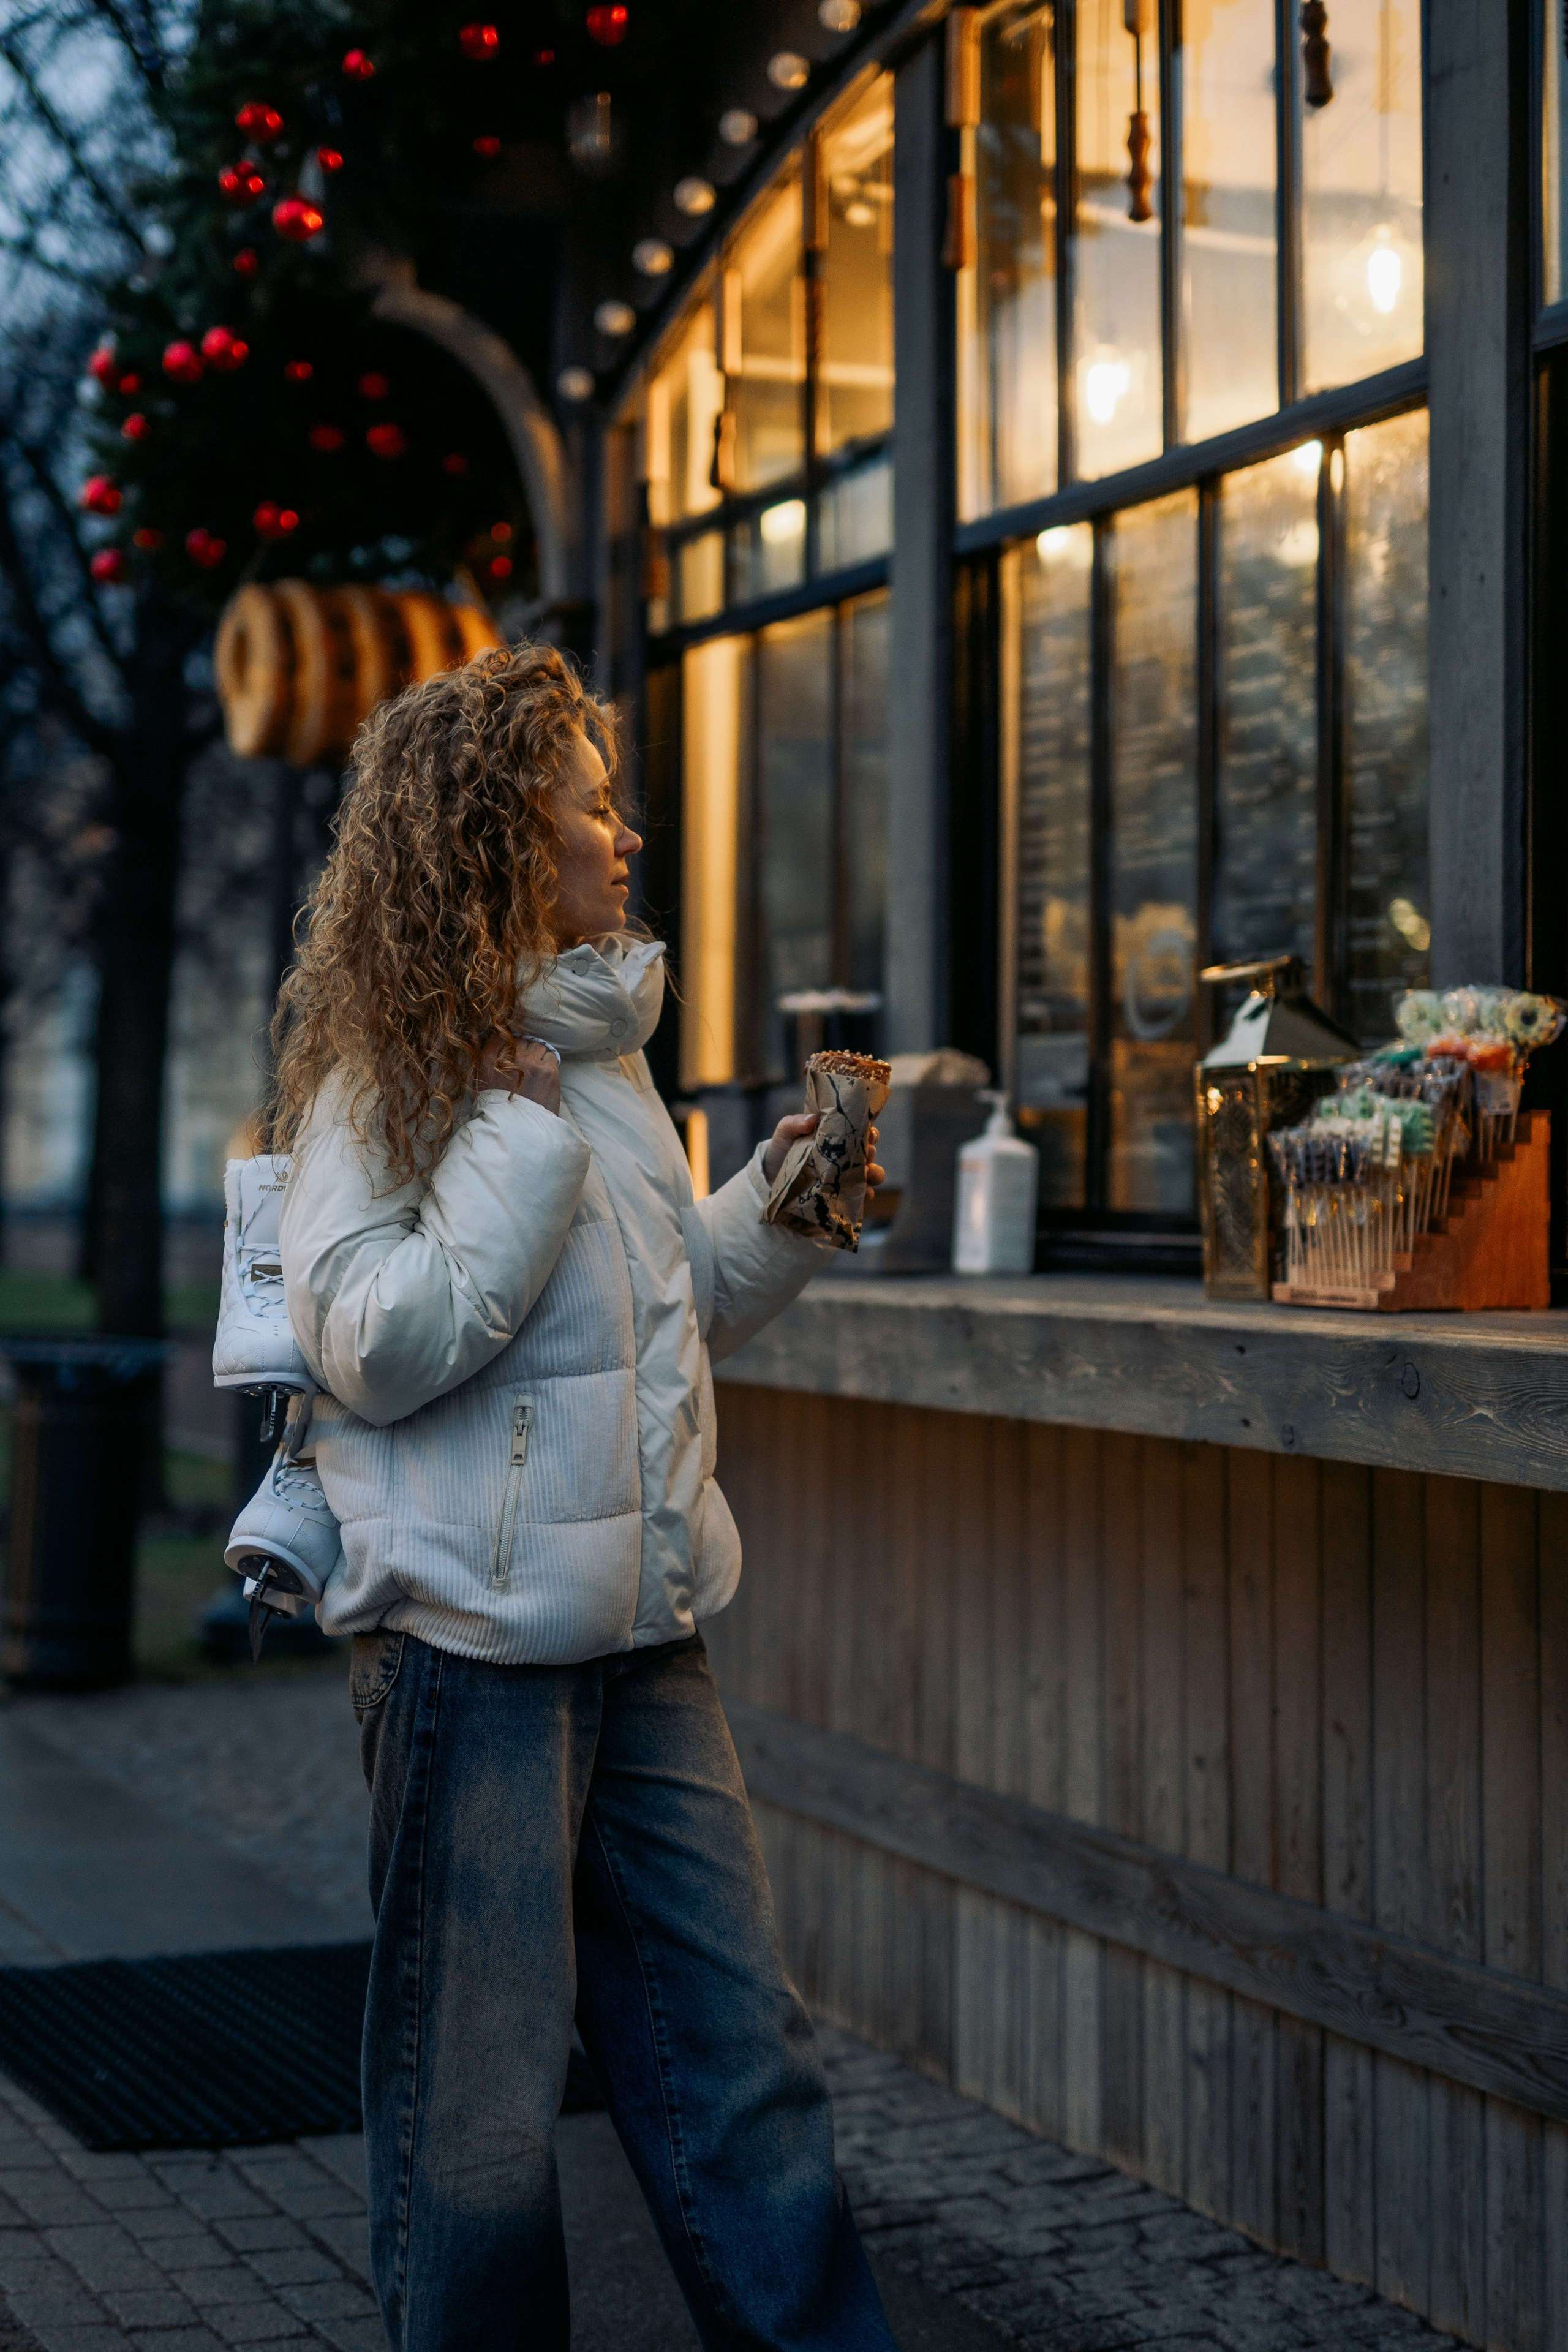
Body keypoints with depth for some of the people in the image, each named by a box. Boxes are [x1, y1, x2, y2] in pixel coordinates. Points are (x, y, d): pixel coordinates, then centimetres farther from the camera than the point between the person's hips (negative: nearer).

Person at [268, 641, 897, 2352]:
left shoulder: (599, 1042, 14)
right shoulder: (385, 1061, -8)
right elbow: (371, 1343, -20)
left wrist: (781, 1202, 8)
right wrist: (529, 1130, -17)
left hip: (639, 1632, 7)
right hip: (471, 1632, -7)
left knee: (738, 2052, 10)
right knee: (476, 2100, 4)